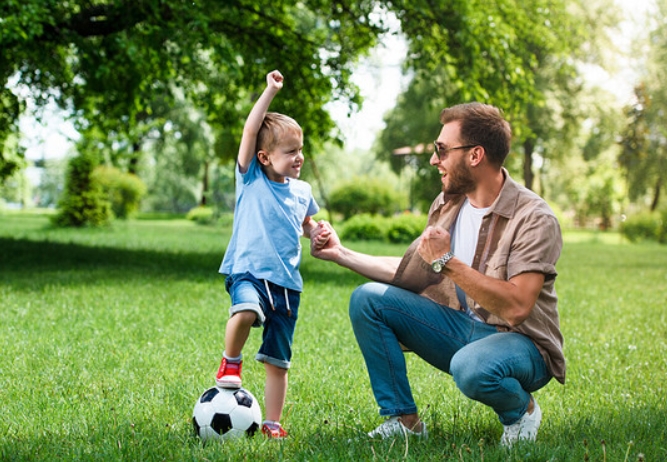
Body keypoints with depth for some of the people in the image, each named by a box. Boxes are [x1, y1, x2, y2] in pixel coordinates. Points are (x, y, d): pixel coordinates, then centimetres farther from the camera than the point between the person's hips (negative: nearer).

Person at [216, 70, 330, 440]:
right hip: (248, 271, -4)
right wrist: (270, 91, -16)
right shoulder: (251, 179, 0)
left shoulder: (302, 191, 12)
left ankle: (272, 424, 19)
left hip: (287, 281, 4)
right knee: (246, 310, -38)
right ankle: (230, 363, -11)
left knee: (278, 361, 6)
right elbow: (250, 131, -12)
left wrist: (318, 233, 8)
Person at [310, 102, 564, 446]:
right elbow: (412, 273, 12)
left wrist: (447, 262, -28)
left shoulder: (534, 219, -19)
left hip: (520, 341, -7)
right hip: (462, 326, 7)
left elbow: (516, 307, -29)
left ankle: (520, 409, -3)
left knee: (471, 367, -41)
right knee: (367, 299, -6)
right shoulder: (448, 204, 4)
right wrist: (342, 254, 9)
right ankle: (403, 421, -1)